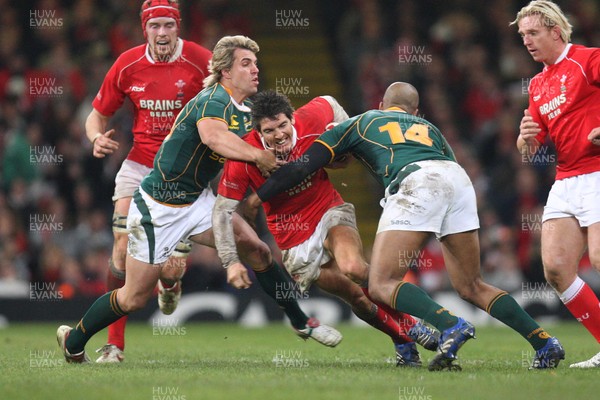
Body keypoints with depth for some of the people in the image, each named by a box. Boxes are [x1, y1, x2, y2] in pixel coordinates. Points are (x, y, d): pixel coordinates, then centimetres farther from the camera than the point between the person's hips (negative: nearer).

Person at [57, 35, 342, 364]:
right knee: (135, 297, 1)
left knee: (256, 248, -6)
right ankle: (73, 341, 21)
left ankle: (300, 322, 8)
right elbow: (212, 136, -47)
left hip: (197, 201, 8)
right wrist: (258, 156, -42)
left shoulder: (246, 114, 6)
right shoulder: (214, 100, -23)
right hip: (158, 205, -8)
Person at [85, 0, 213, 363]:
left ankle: (169, 283, 34)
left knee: (172, 267, -8)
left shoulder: (201, 61, -12)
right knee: (124, 247, -14)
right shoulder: (127, 65, -3)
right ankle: (115, 343, -5)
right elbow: (98, 114, 8)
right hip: (140, 166, 2)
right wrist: (97, 137, -13)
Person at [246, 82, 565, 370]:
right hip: (459, 179, 5)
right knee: (471, 287, 16)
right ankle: (545, 344, 6)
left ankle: (451, 327, -28)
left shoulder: (359, 123, 30)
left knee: (382, 285, -6)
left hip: (415, 182, -5)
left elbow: (302, 166, 26)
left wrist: (257, 198, 36)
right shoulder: (428, 128, 39)